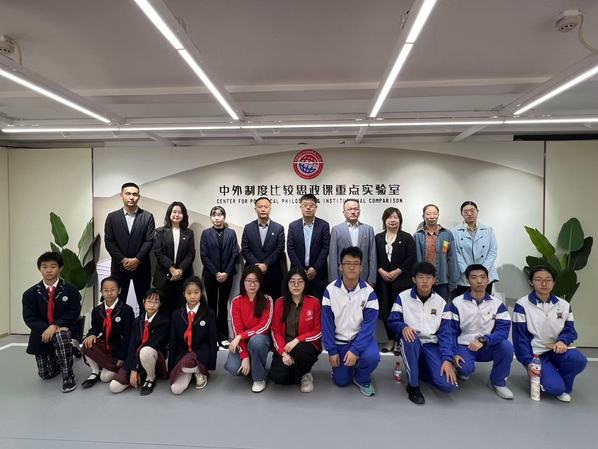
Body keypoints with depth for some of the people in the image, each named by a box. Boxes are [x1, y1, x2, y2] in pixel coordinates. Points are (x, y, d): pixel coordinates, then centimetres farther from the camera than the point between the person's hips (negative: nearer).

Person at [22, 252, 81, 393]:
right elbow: (29, 318, -9)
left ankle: (68, 376, -24)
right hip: (42, 334, 3)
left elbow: (73, 313, -13)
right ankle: (58, 359, 40)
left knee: (61, 335, -40)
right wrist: (46, 328, -25)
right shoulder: (31, 293, -3)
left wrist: (55, 326, -27)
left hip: (64, 330, -3)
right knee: (46, 374, 4)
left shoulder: (70, 290, -7)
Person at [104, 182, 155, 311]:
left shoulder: (147, 217, 1)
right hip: (119, 266, 1)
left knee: (144, 303, 6)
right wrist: (123, 260, -12)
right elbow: (109, 241, -1)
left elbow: (149, 241, -5)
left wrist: (137, 260, -15)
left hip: (141, 266, -1)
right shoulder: (112, 217, 4)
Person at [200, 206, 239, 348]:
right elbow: (204, 256, -4)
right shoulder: (206, 233, 2)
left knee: (223, 305, 6)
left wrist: (226, 273, -11)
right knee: (212, 304, 7)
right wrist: (216, 273, -11)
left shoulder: (231, 233, 4)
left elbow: (234, 254, -1)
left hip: (227, 275, 0)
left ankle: (223, 336, 11)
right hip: (210, 275, 0)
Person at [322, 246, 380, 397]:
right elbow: (327, 323, -9)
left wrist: (355, 350, -26)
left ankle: (362, 379, 4)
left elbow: (369, 324, -18)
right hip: (339, 340, 1)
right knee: (341, 381, 0)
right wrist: (332, 350, -11)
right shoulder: (330, 290, -13)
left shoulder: (369, 292, -15)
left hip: (362, 336, -1)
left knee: (372, 356, -31)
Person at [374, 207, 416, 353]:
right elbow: (374, 259, 8)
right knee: (386, 311, 5)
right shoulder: (378, 238, 11)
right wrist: (381, 271, -8)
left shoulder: (407, 237, 4)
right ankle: (391, 340, 19)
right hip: (383, 280, 3)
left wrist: (397, 272, -11)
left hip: (402, 280, -3)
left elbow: (411, 259, -4)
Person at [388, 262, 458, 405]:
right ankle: (413, 386, -18)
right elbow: (392, 321, -5)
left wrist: (447, 359, -16)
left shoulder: (440, 302, 1)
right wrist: (403, 327, -29)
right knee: (409, 336, -40)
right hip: (410, 343, -1)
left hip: (431, 346, 2)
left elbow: (445, 333, -2)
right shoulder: (403, 297, -3)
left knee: (449, 385, -21)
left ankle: (419, 369, 14)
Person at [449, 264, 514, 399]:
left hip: (487, 347, 2)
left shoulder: (497, 304, -3)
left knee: (506, 346, -27)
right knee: (467, 368, -31)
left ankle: (498, 382, -2)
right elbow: (451, 331, -6)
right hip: (464, 346, -2)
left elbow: (503, 330, -14)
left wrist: (483, 340, -30)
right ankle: (463, 369, 10)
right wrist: (454, 354, -18)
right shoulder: (457, 303, -8)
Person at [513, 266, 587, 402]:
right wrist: (528, 362, -17)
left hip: (556, 351, 4)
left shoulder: (564, 305, 3)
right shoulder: (522, 305, -10)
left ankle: (564, 387, 3)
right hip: (535, 354, -4)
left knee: (578, 359, -29)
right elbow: (520, 337, -10)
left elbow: (570, 330, 1)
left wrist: (562, 341, -22)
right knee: (555, 387, -23)